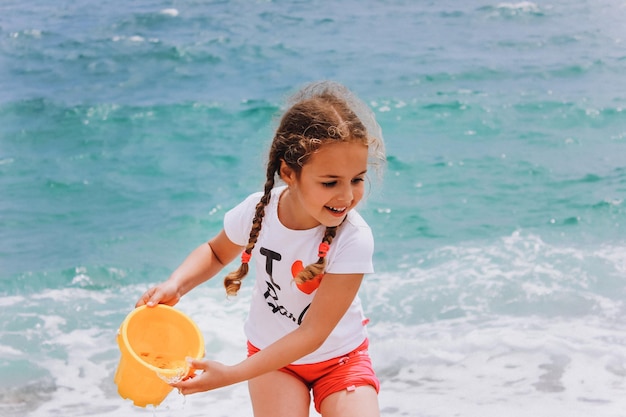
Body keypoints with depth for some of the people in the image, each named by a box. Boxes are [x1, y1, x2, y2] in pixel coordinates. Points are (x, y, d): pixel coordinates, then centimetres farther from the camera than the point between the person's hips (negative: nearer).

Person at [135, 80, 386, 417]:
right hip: (271, 354, 2)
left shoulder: (353, 240, -29)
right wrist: (175, 285, -14)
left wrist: (232, 374, -31)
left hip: (340, 358, -2)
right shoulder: (258, 211, -19)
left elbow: (313, 333, -27)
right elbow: (216, 252, 5)